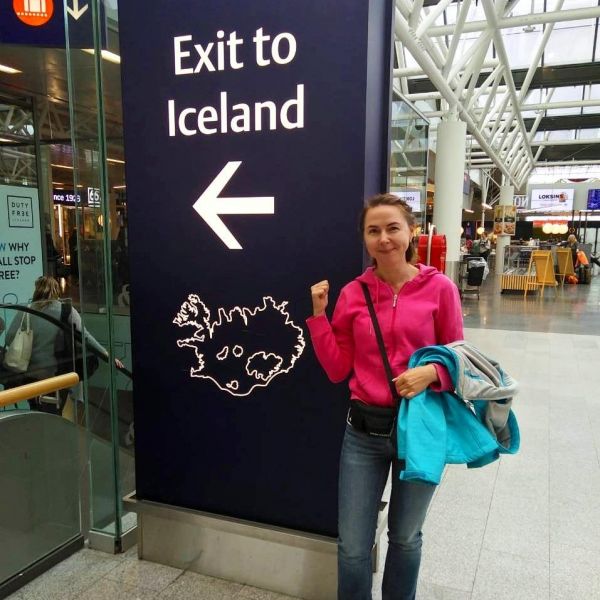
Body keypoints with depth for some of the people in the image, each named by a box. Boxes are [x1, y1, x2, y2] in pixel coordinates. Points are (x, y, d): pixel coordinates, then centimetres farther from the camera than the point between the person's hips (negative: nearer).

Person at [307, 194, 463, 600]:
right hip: (365, 432, 1)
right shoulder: (353, 293, -1)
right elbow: (337, 370, 0)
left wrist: (431, 373, -21)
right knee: (353, 547, 10)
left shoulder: (439, 288, -8)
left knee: (405, 538, 21)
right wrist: (320, 313, -8)